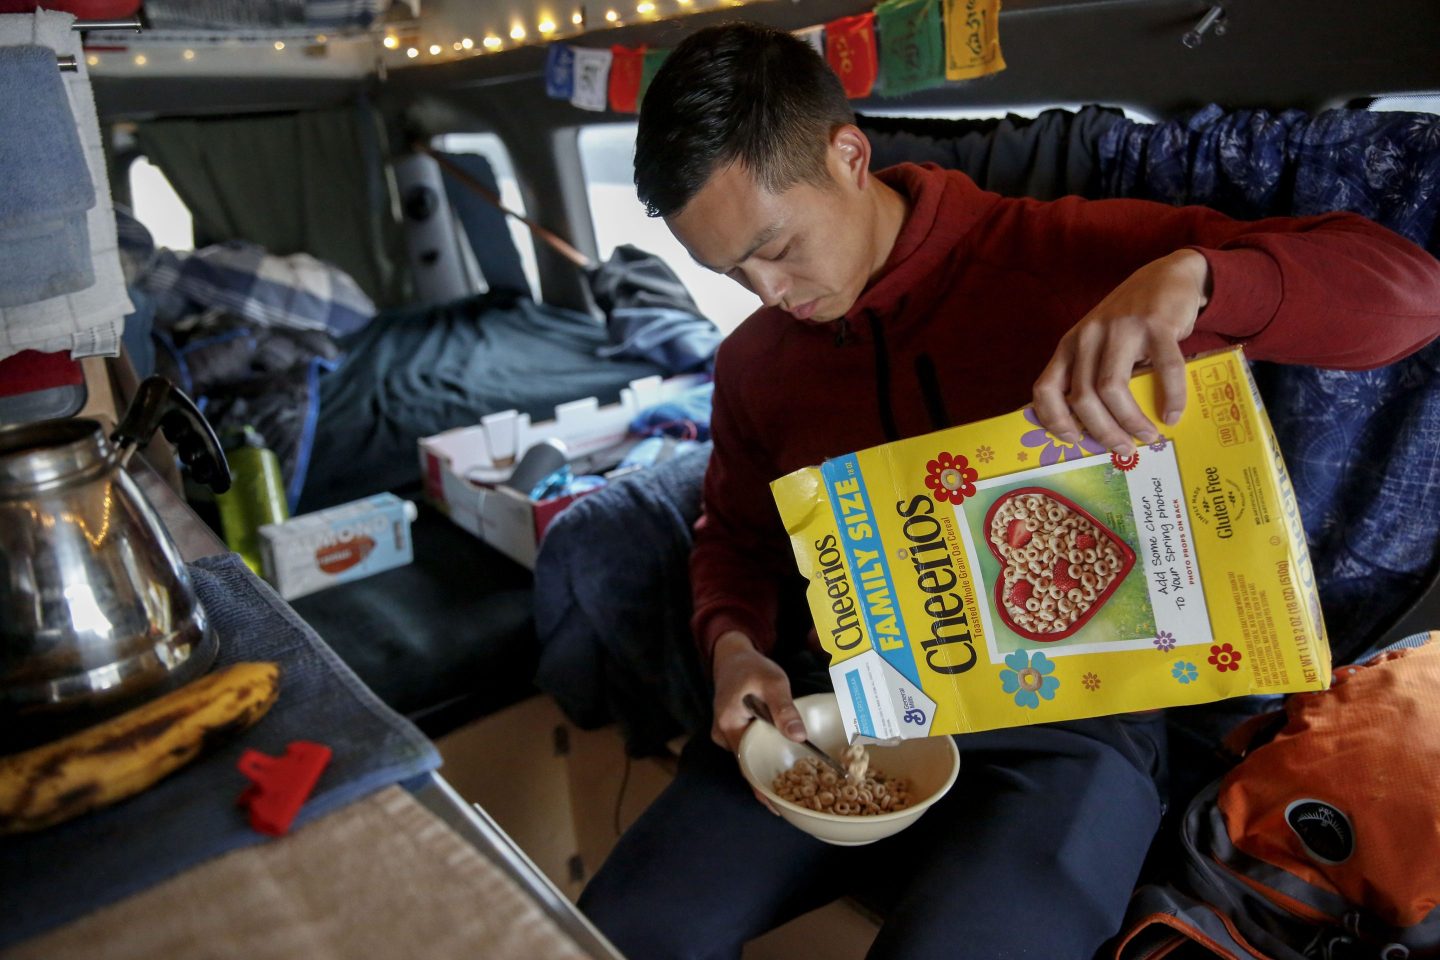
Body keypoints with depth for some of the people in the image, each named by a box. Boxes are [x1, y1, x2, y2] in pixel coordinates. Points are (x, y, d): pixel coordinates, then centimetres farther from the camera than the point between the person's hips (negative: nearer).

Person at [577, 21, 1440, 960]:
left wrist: (1190, 275, -34)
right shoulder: (754, 363, 6)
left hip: (1063, 725, -3)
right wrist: (732, 643, -4)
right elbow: (734, 536, 19)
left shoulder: (1062, 259, -9)